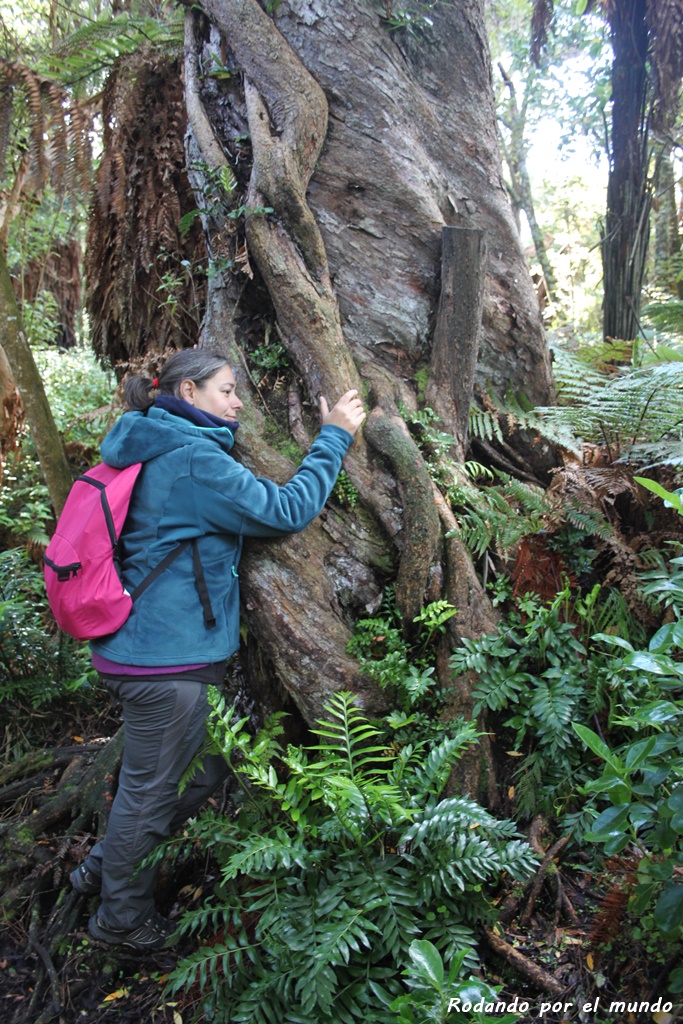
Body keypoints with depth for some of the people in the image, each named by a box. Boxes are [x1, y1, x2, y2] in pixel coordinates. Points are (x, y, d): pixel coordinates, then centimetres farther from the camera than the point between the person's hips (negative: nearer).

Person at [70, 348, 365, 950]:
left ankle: (105, 867, 38)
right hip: (166, 658, -10)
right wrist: (333, 438, -9)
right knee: (152, 789, 9)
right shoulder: (192, 460, -19)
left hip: (143, 646, 10)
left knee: (209, 765, 22)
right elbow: (287, 512, -17)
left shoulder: (155, 453, 13)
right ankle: (123, 918, 32)